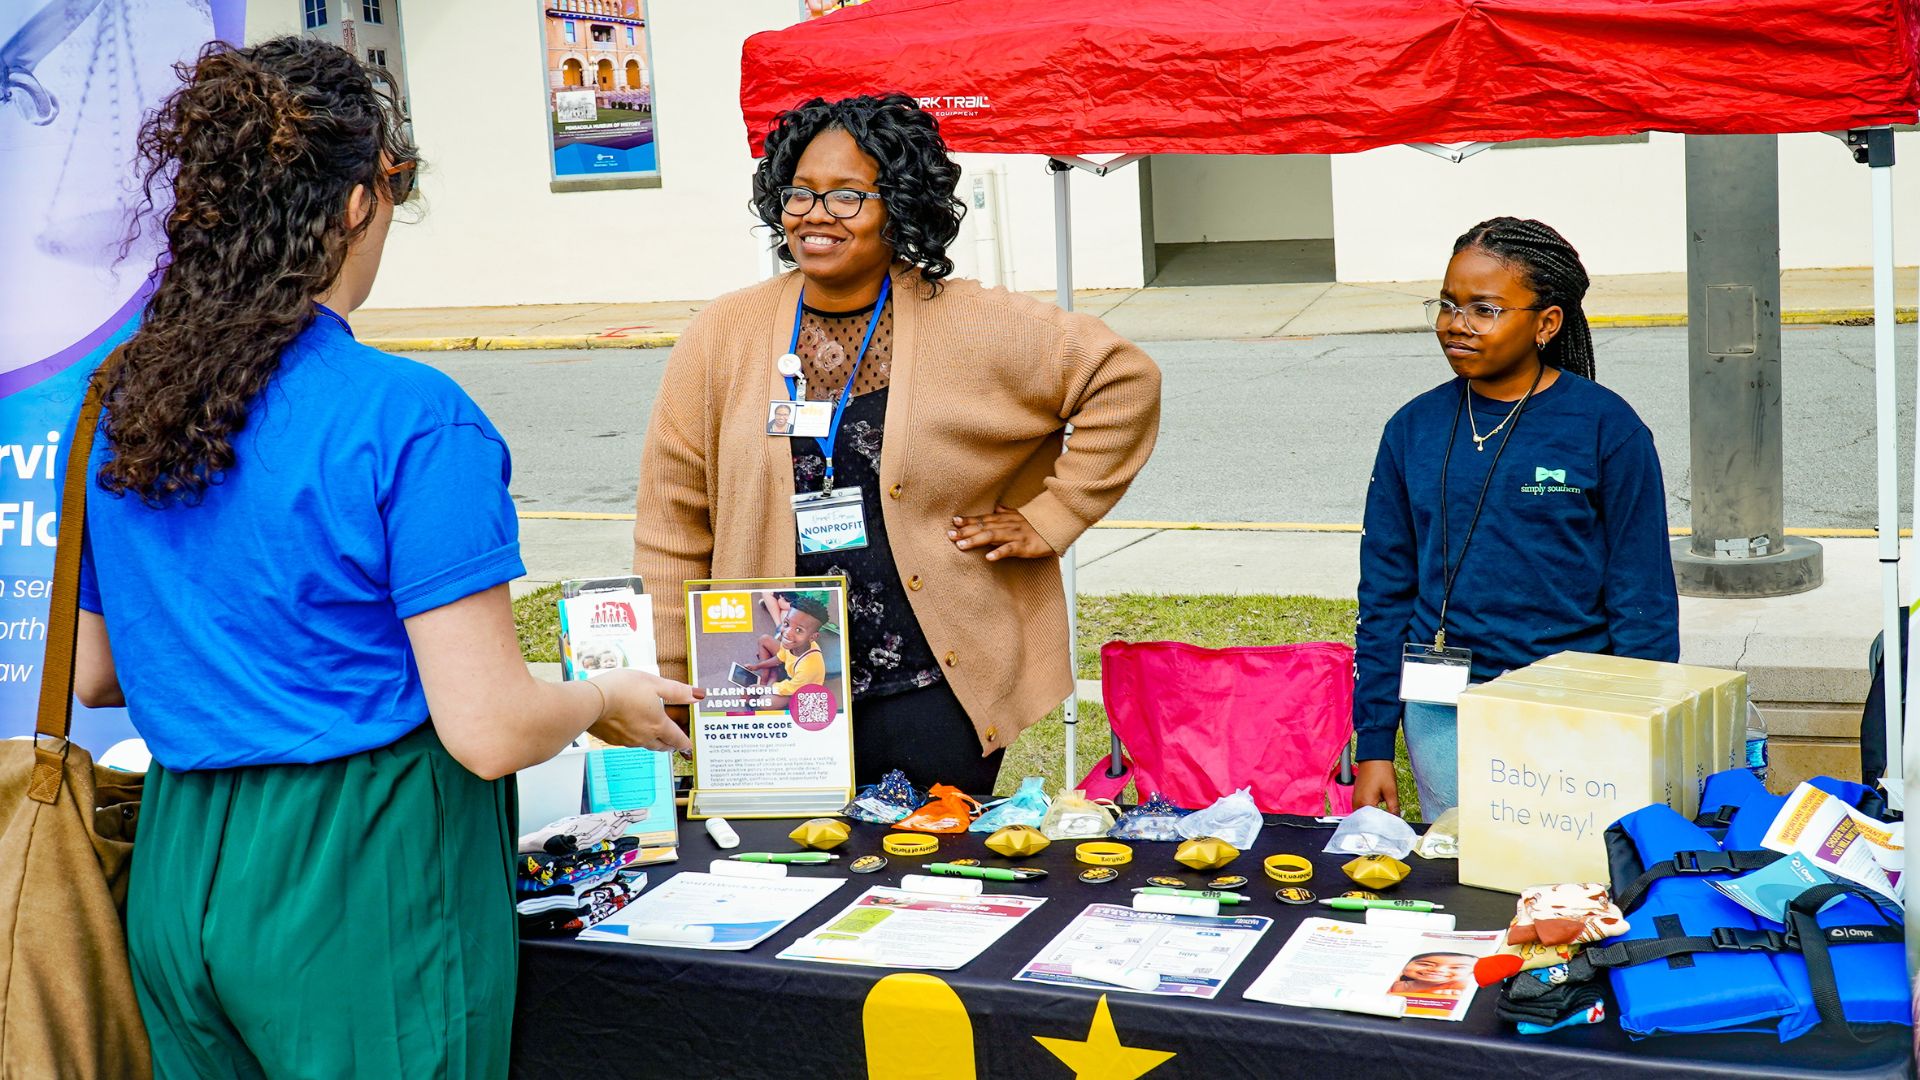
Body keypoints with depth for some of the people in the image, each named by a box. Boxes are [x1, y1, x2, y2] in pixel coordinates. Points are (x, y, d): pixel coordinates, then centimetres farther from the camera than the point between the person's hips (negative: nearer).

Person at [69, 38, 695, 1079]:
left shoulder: (117, 401, 3)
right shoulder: (410, 418, -18)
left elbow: (92, 673, 14)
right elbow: (491, 732, -19)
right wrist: (605, 699, 0)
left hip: (176, 876, 7)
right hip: (361, 891, -6)